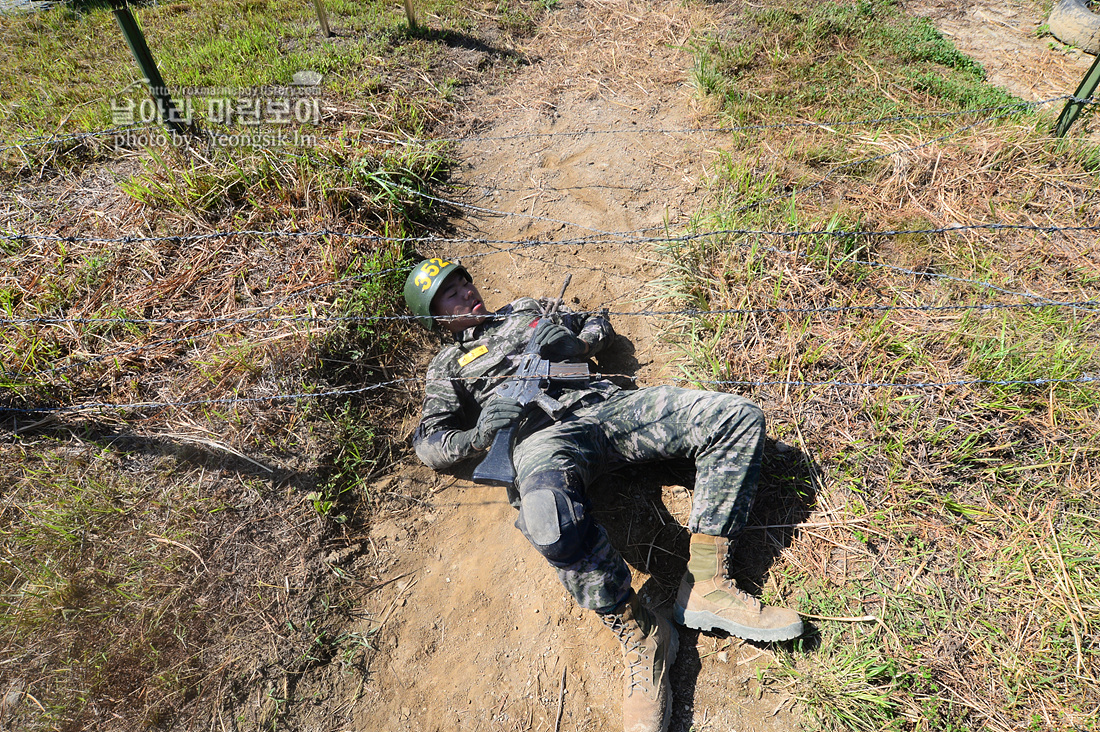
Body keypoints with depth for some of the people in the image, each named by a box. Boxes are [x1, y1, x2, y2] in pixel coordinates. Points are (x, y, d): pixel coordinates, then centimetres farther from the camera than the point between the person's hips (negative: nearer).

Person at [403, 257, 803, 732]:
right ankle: (640, 635, -18)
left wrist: (573, 345, 12)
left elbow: (599, 324, 36)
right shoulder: (448, 367, 22)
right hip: (541, 435, -4)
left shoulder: (526, 309, 32)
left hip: (603, 404, 5)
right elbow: (429, 444, 12)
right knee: (551, 522, -41)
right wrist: (484, 433, -8)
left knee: (738, 417, -14)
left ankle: (705, 584, -17)